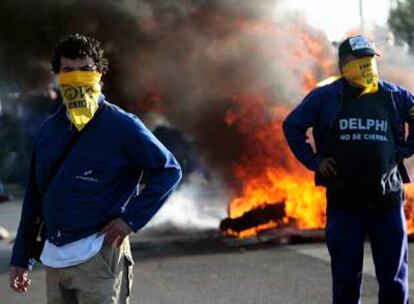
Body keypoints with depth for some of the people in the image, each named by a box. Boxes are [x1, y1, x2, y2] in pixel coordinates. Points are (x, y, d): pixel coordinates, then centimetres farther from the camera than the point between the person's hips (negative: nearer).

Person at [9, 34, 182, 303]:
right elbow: (34, 197, 16)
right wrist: (21, 259, 17)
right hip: (54, 259, 6)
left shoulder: (122, 126, -5)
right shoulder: (49, 129, 11)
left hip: (98, 257, -6)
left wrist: (132, 218, -12)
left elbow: (169, 170, -4)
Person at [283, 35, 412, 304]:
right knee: (346, 279, 7)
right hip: (343, 203, -1)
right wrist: (314, 161, 1)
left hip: (387, 203, 1)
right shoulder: (325, 97, 0)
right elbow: (292, 126, 10)